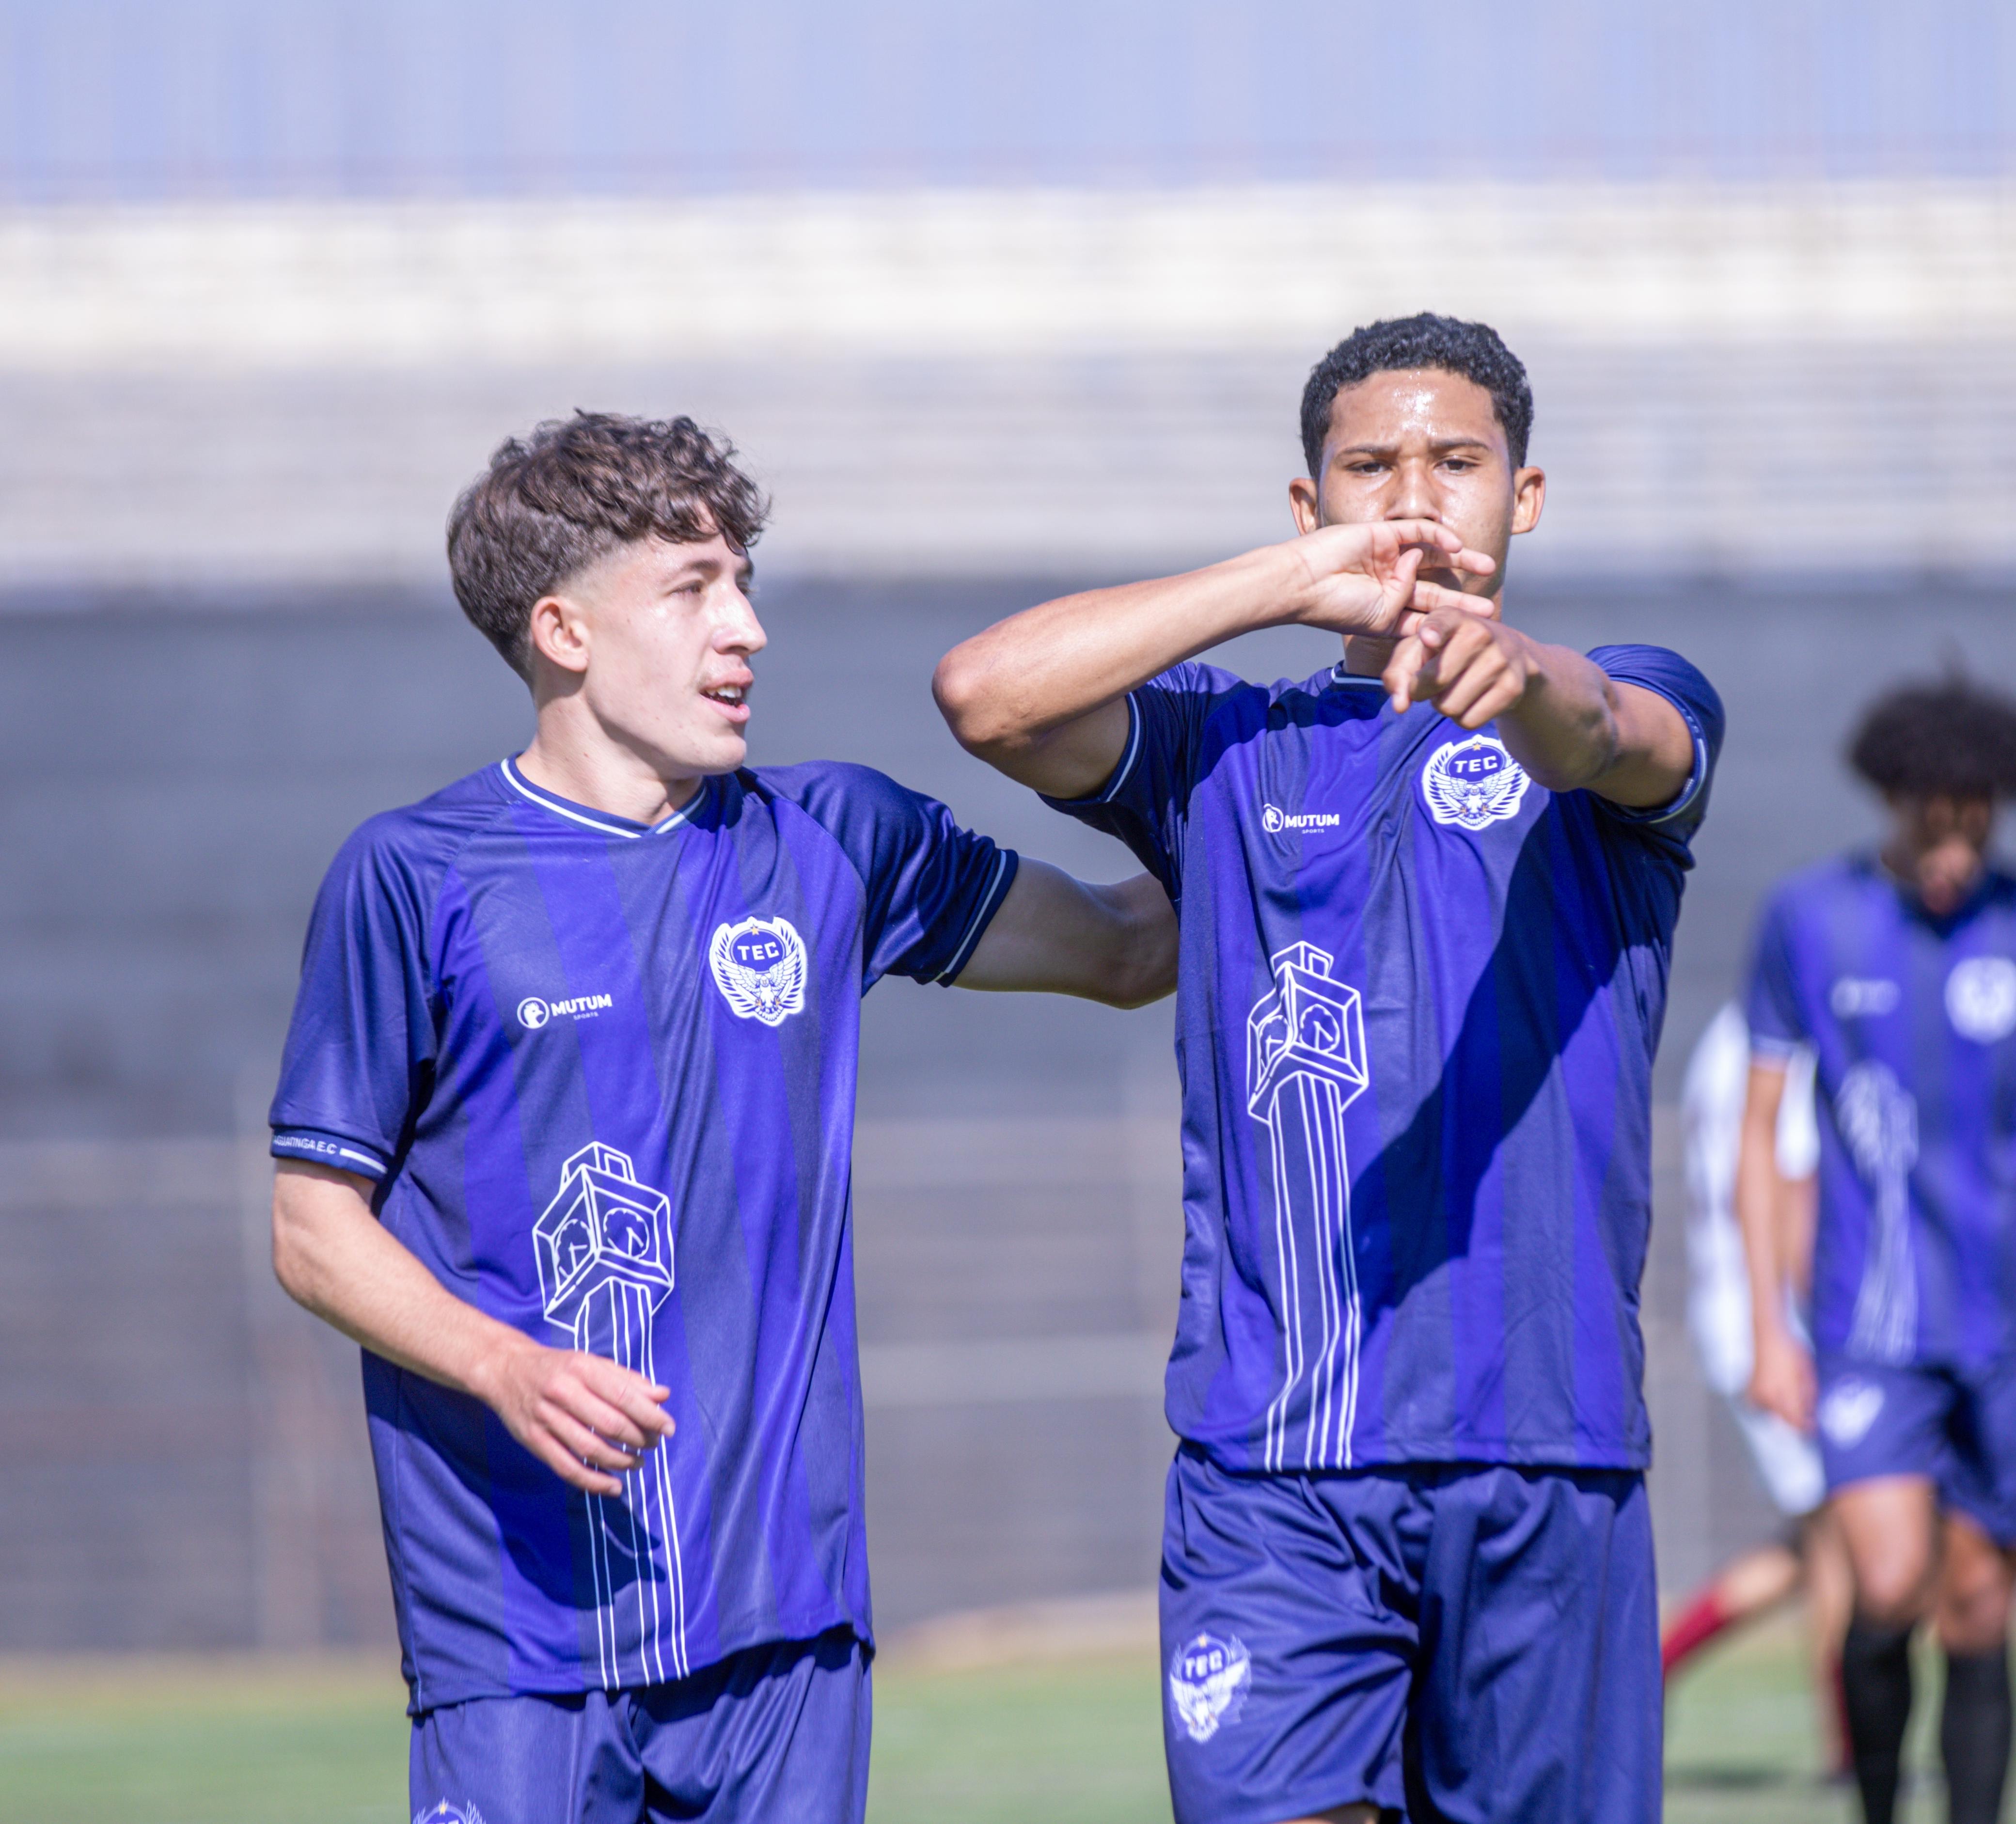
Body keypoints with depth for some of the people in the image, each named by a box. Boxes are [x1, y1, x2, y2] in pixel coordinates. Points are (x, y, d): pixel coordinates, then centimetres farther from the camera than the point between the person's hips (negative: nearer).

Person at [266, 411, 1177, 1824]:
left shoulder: (831, 845, 11)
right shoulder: (414, 880, 0)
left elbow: (1124, 949, 23)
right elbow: (317, 1229, 1)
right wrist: (508, 1371, -15)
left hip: (784, 1610, 4)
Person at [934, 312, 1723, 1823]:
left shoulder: (1638, 714, 9)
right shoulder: (1227, 748, 15)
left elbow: (1603, 733, -17)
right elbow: (986, 693, -3)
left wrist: (1513, 671, -42)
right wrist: (1296, 583, -2)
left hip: (1542, 1445, 0)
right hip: (1269, 1466, 1)